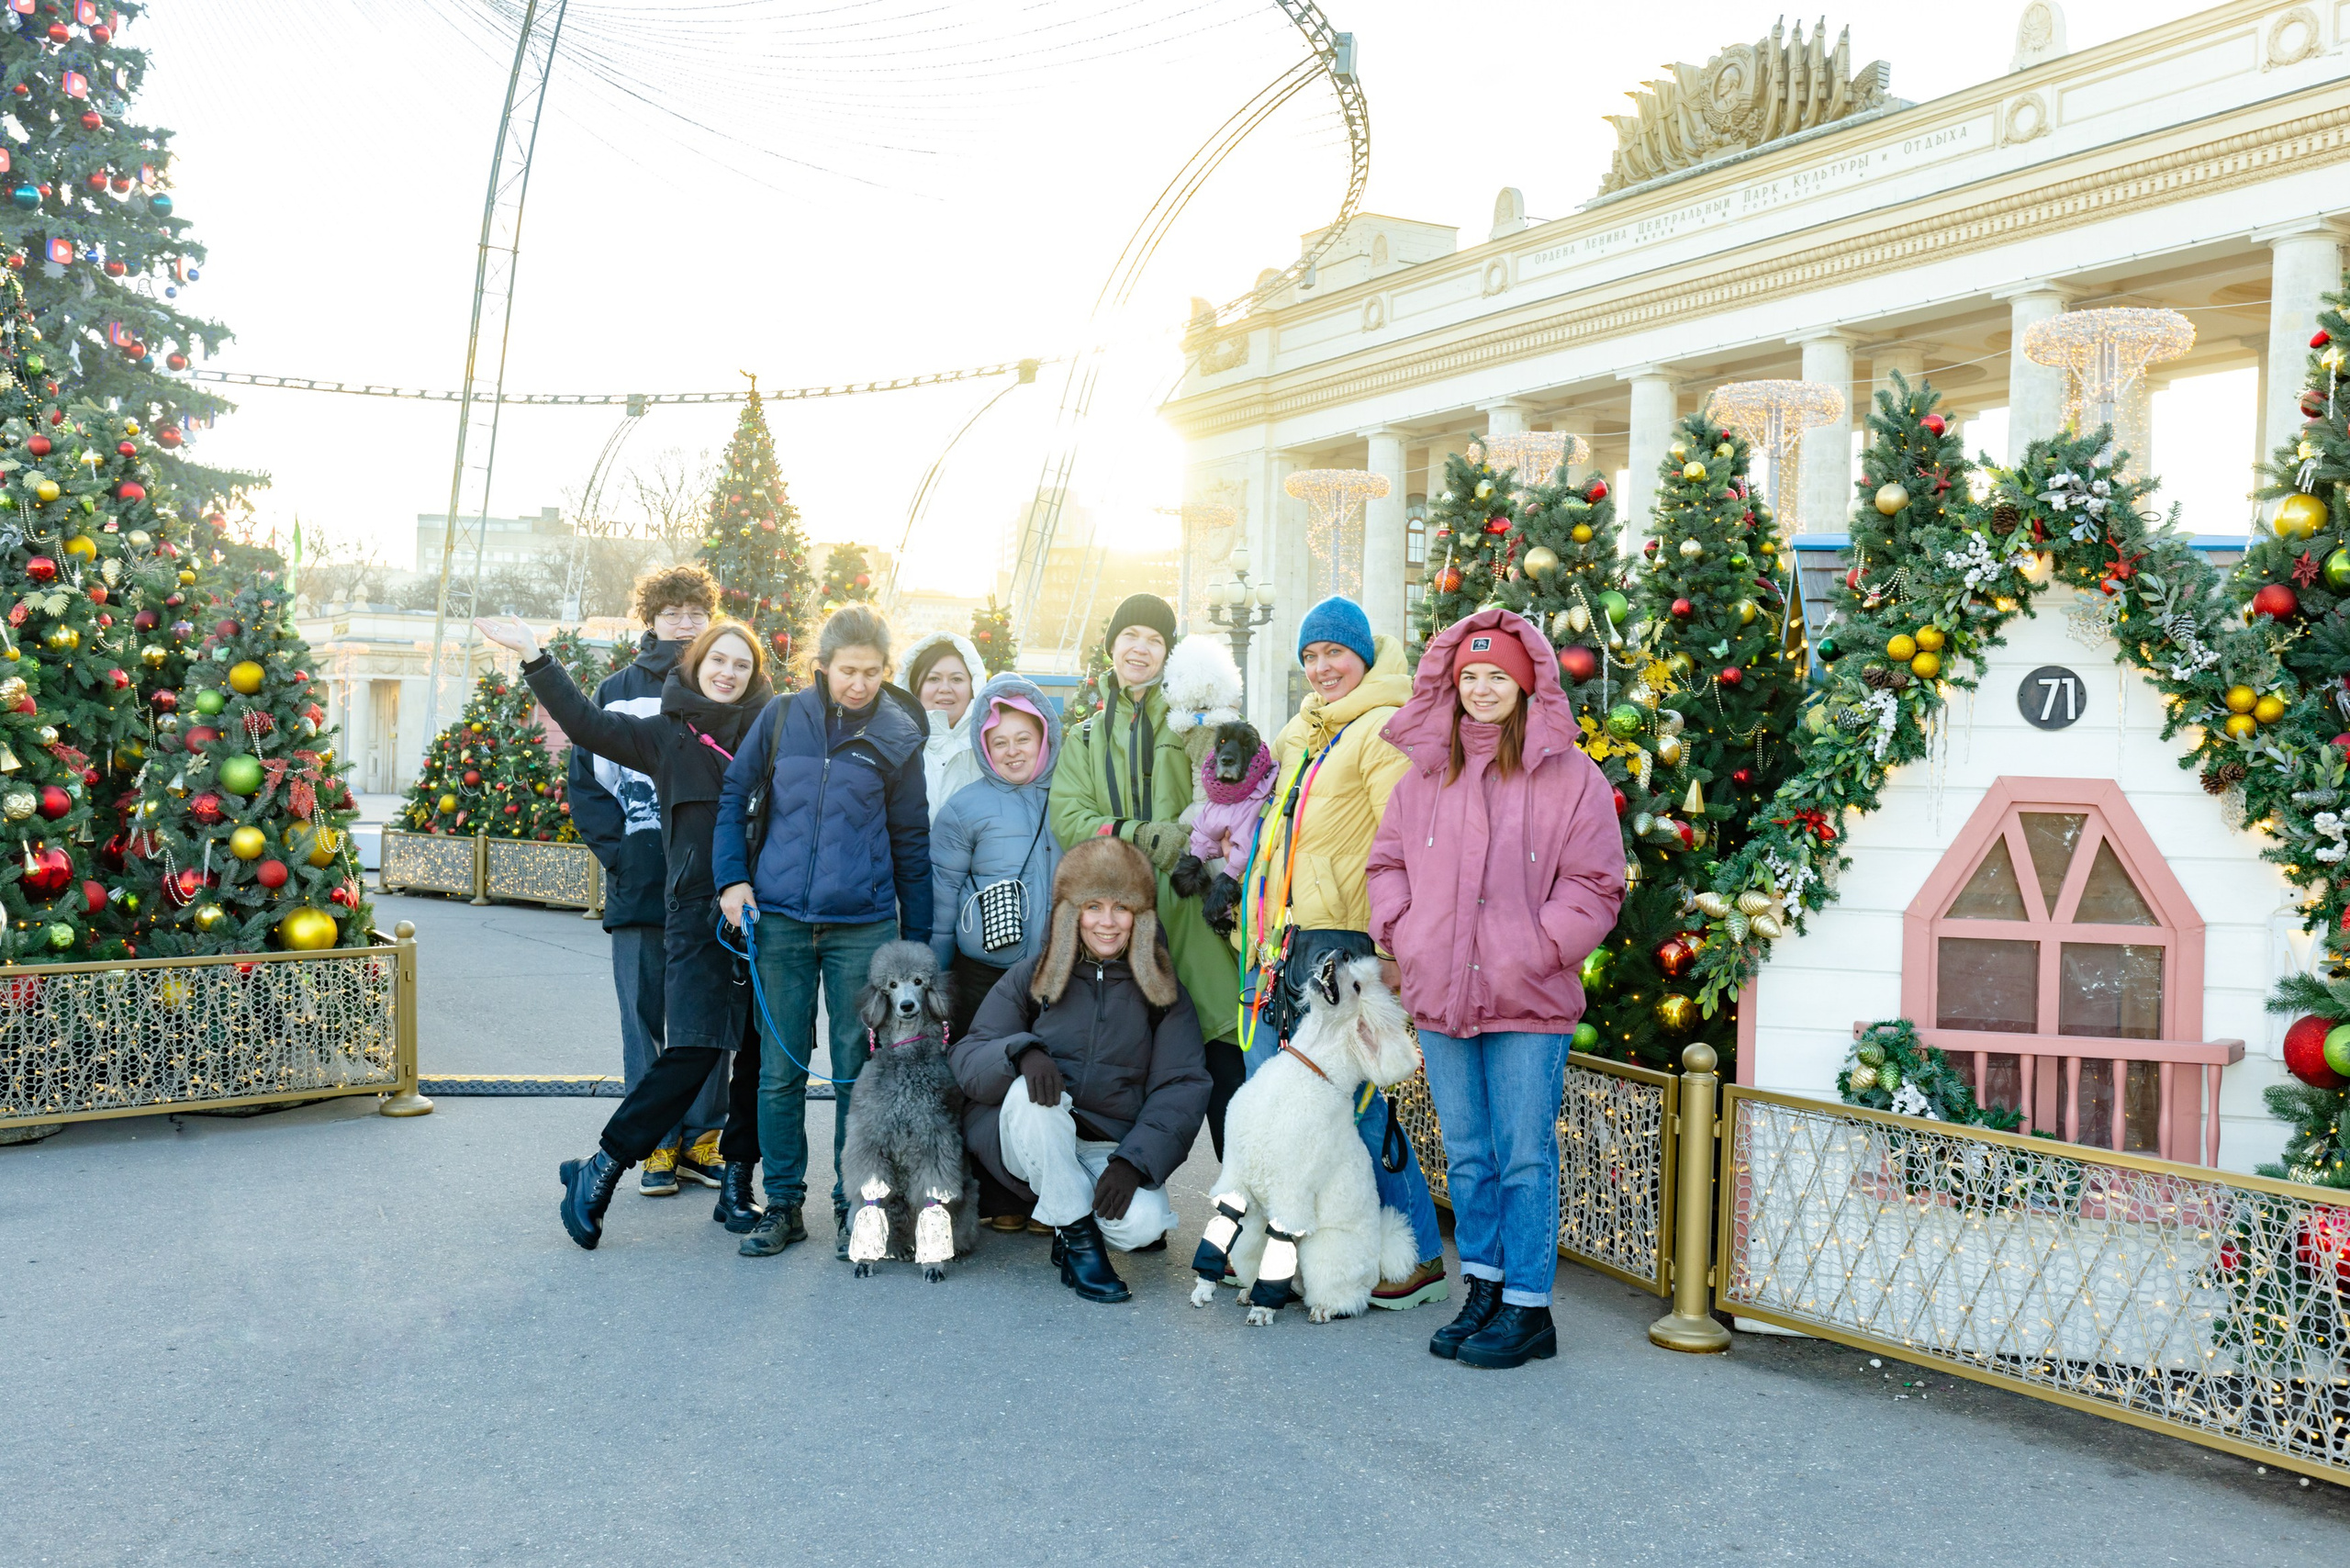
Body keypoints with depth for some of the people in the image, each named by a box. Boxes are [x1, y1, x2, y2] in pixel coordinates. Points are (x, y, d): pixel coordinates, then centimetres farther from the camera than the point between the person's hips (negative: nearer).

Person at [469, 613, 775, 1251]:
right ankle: (602, 1168, 0)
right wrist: (535, 659, -4)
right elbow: (587, 723, 1)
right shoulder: (665, 735, 9)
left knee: (762, 1054, 3)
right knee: (694, 1049, -12)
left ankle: (736, 1178, 16)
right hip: (698, 914, -2)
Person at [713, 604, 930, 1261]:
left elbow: (911, 843, 7)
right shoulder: (782, 718, 3)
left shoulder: (897, 737, 2)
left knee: (856, 1071, 5)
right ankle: (783, 1205, 17)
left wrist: (918, 940, 6)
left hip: (862, 928, -1)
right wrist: (731, 879, -2)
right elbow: (734, 796, 11)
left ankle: (852, 1205, 17)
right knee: (781, 1071, 5)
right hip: (780, 922, 1)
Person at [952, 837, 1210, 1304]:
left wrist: (1133, 1161, -21)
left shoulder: (1162, 993, 4)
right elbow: (966, 1058, -5)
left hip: (1114, 1147, 0)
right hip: (1030, 1140, 0)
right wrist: (1023, 1053, -28)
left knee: (1143, 1222, -31)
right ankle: (1076, 1237, -17)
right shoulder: (1031, 978, 3)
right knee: (1031, 1090, -33)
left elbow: (1183, 1088, -5)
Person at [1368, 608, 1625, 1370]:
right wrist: (1401, 932, 3)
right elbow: (1389, 862, 19)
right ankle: (1483, 1289, 27)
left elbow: (1593, 884, -4)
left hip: (1528, 1001, -5)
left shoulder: (1569, 777, -3)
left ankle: (1528, 1307, 10)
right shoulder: (1423, 776, 11)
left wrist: (1536, 951, -13)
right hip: (1439, 995, 5)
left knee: (1524, 1156, 0)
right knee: (1467, 1155, 14)